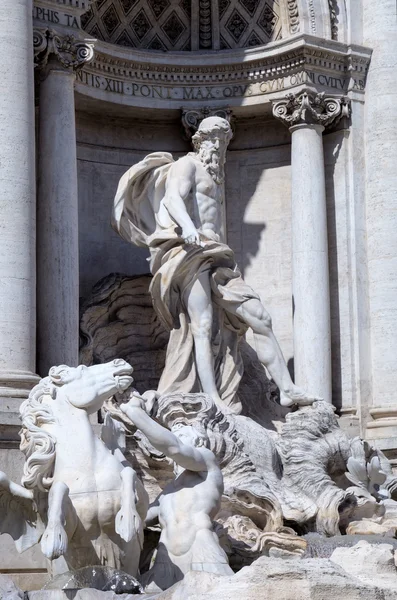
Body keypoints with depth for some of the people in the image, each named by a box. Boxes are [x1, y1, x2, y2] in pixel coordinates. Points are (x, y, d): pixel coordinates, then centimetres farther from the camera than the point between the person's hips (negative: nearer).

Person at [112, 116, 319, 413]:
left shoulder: (214, 179, 31)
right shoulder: (187, 165, 4)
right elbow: (173, 197, -16)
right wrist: (186, 226, -36)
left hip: (216, 257, 9)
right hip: (189, 252, -9)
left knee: (260, 318, -1)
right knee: (203, 325, -20)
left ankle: (287, 389, -2)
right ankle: (212, 399, -31)